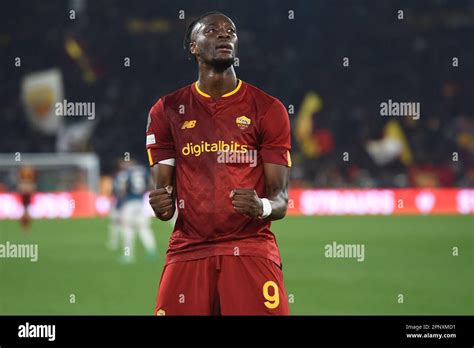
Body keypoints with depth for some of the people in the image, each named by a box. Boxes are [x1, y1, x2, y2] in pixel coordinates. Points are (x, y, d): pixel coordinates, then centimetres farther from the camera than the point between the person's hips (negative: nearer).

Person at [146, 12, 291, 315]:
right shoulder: (168, 110, 10)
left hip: (251, 250, -1)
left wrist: (262, 207, -21)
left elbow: (280, 200, 2)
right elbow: (164, 190, 10)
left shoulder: (268, 109, 5)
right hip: (188, 252, 2)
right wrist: (161, 205, -14)